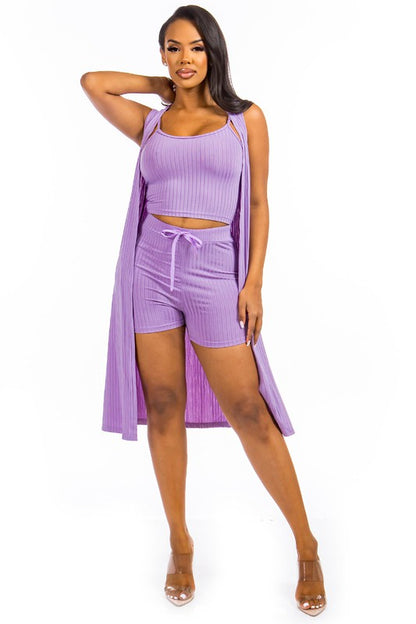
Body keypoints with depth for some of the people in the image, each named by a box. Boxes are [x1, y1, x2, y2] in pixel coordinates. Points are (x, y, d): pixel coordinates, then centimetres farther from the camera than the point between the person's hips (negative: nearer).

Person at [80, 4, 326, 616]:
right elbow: (91, 81, 16)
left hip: (214, 272, -3)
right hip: (153, 268, 3)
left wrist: (253, 284, -5)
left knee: (248, 413, -3)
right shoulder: (150, 122, 11)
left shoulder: (246, 118, 6)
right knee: (164, 409, 7)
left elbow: (259, 203, 4)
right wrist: (161, 85, 17)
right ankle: (181, 544, 24)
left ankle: (307, 548, 13)